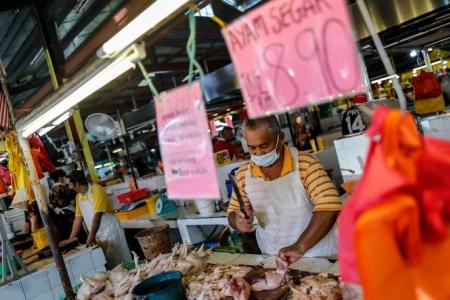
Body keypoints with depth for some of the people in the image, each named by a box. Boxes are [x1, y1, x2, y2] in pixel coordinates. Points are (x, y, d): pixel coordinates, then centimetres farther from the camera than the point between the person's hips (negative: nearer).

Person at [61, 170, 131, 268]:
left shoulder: (96, 190, -16)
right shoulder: (78, 196, 7)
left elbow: (97, 215, -20)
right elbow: (78, 218, 10)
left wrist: (91, 236, -21)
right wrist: (71, 239, 7)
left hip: (110, 231, -6)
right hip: (97, 236, 6)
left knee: (119, 262, 1)